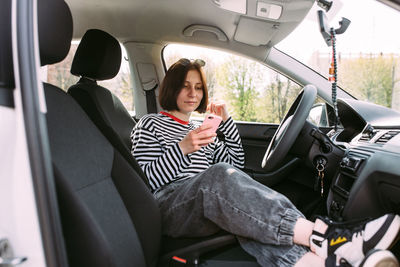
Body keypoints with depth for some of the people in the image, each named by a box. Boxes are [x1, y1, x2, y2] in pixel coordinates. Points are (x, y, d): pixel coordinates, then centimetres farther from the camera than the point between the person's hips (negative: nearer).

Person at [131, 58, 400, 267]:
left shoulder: (200, 128, 27)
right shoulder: (150, 125, 10)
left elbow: (236, 165, 24)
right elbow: (145, 180, -4)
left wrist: (227, 121, 15)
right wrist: (182, 148, -19)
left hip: (205, 211, 5)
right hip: (167, 208, -5)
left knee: (249, 209, -31)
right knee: (220, 176, -36)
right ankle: (321, 234, -49)